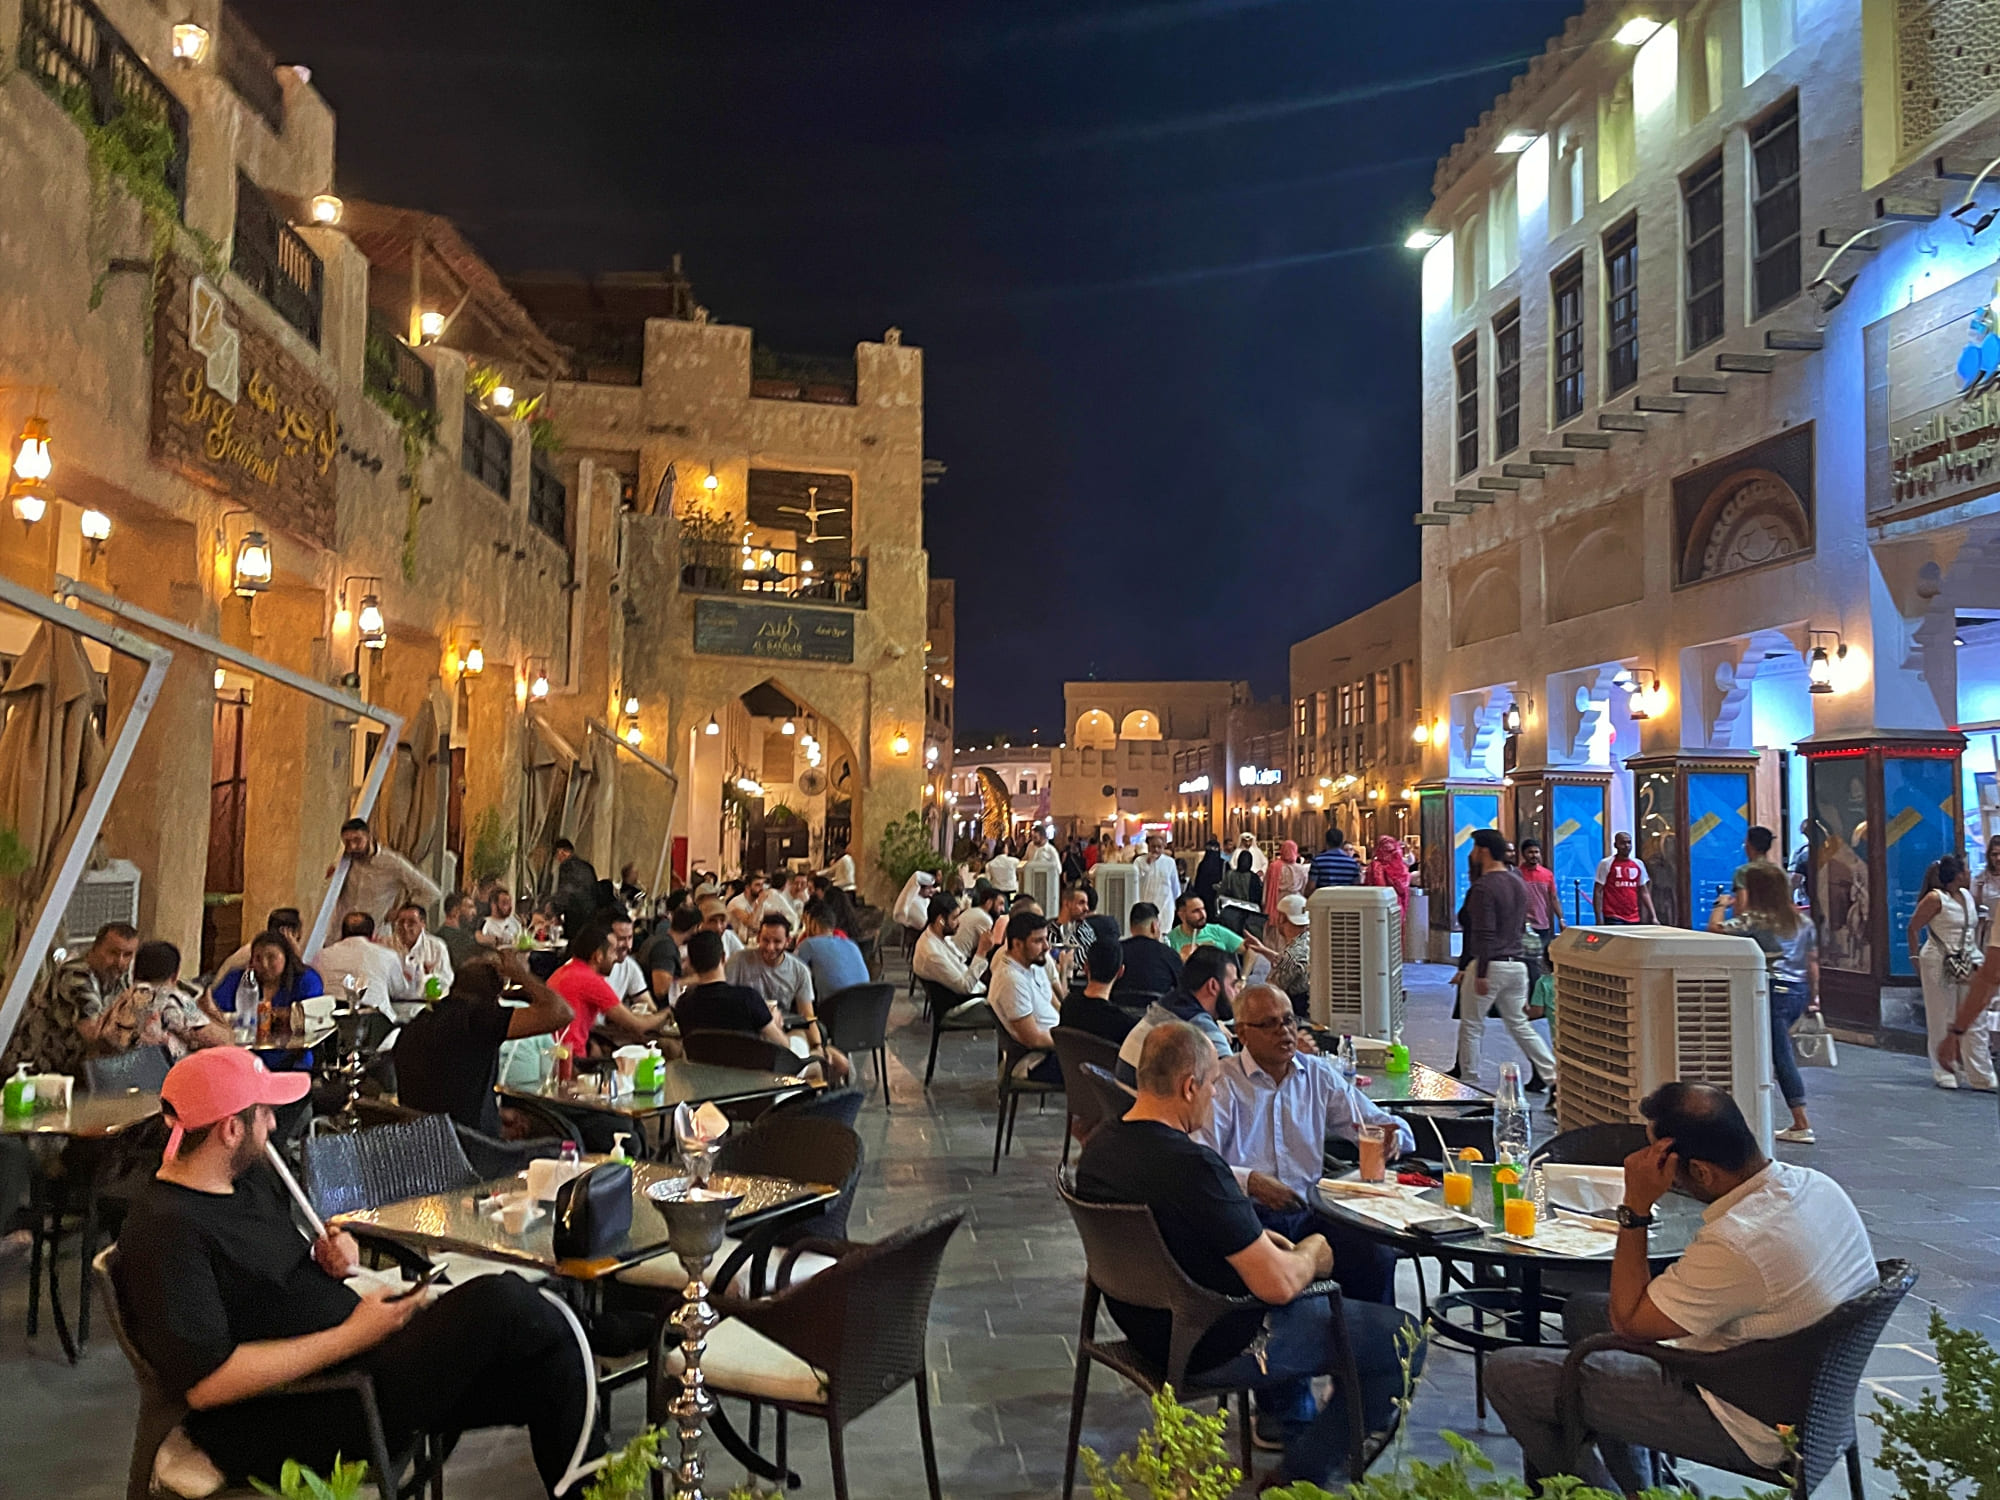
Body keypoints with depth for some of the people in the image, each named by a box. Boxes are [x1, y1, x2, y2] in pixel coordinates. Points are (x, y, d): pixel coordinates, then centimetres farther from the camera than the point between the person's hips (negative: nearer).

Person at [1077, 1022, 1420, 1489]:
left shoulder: (1099, 1144, -4)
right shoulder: (1193, 1166, -32)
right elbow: (1278, 1285, -28)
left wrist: (1255, 1239, 9)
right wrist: (1311, 1254, -7)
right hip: (1212, 1349, -9)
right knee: (1404, 1338, 1)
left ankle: (1295, 1428, 40)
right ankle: (1303, 1473, 10)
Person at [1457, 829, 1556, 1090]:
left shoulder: (1483, 887, -15)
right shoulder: (1518, 884, 12)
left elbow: (1484, 934, -20)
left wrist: (1480, 974, -18)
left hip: (1490, 964, -8)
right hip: (1517, 963, 8)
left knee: (1471, 1025, 4)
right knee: (1519, 1024, 15)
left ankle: (1468, 1081, 10)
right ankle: (1550, 1074, 10)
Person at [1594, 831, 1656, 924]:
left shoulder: (1638, 864, 12)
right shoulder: (1606, 863, -2)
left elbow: (1644, 892, 17)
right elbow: (1598, 892, -4)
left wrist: (1653, 916, 9)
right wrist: (1599, 920, -10)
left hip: (1634, 919, 5)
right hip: (1613, 919, -5)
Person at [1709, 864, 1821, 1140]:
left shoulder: (1756, 920, -11)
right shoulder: (1802, 920, 10)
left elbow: (1715, 928, -14)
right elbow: (1812, 961, 12)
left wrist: (1722, 905, 5)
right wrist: (1814, 997, 18)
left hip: (1774, 992, -7)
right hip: (1800, 991, 8)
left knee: (1782, 1055, -3)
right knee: (1779, 1051, 18)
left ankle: (1801, 1124, -1)